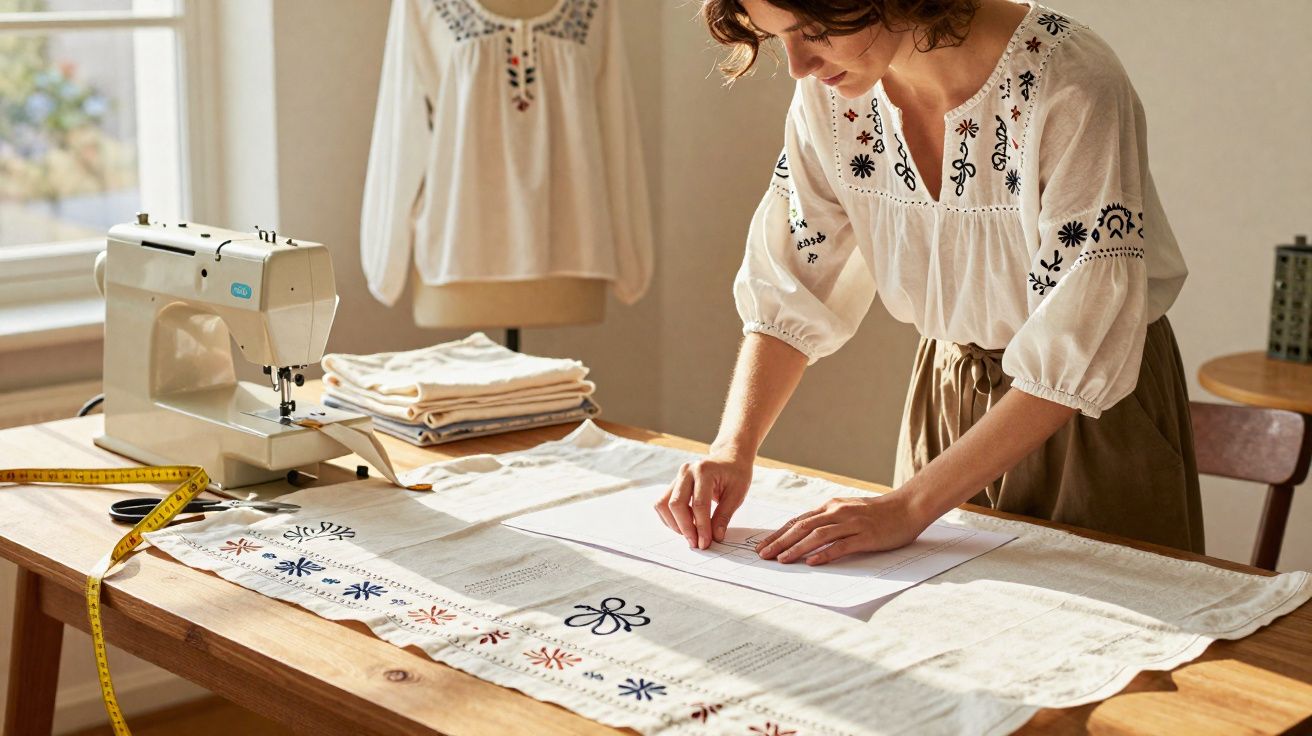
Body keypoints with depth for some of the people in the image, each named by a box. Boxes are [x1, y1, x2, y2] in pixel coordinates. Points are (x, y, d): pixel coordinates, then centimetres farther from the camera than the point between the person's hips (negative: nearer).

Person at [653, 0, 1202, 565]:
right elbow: (788, 290, -6)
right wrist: (733, 447, -20)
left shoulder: (1070, 88, -30)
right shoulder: (829, 92, -12)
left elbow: (1078, 355, -29)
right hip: (946, 397, 5)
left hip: (1097, 412, -4)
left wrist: (909, 507, -29)